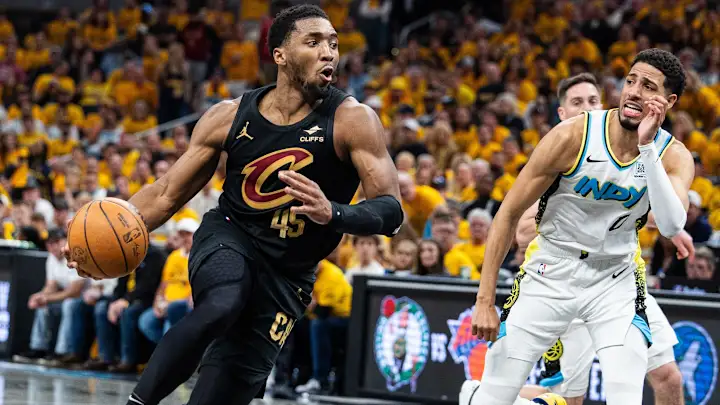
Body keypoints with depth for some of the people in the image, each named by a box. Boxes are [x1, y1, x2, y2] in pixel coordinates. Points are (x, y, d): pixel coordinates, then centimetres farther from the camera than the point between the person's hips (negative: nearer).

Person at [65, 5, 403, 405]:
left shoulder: (352, 120, -13)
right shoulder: (230, 117, -5)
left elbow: (391, 211, -18)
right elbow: (167, 193, 4)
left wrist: (331, 213, -38)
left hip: (288, 274, 0)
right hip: (227, 238, 0)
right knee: (220, 307, -35)